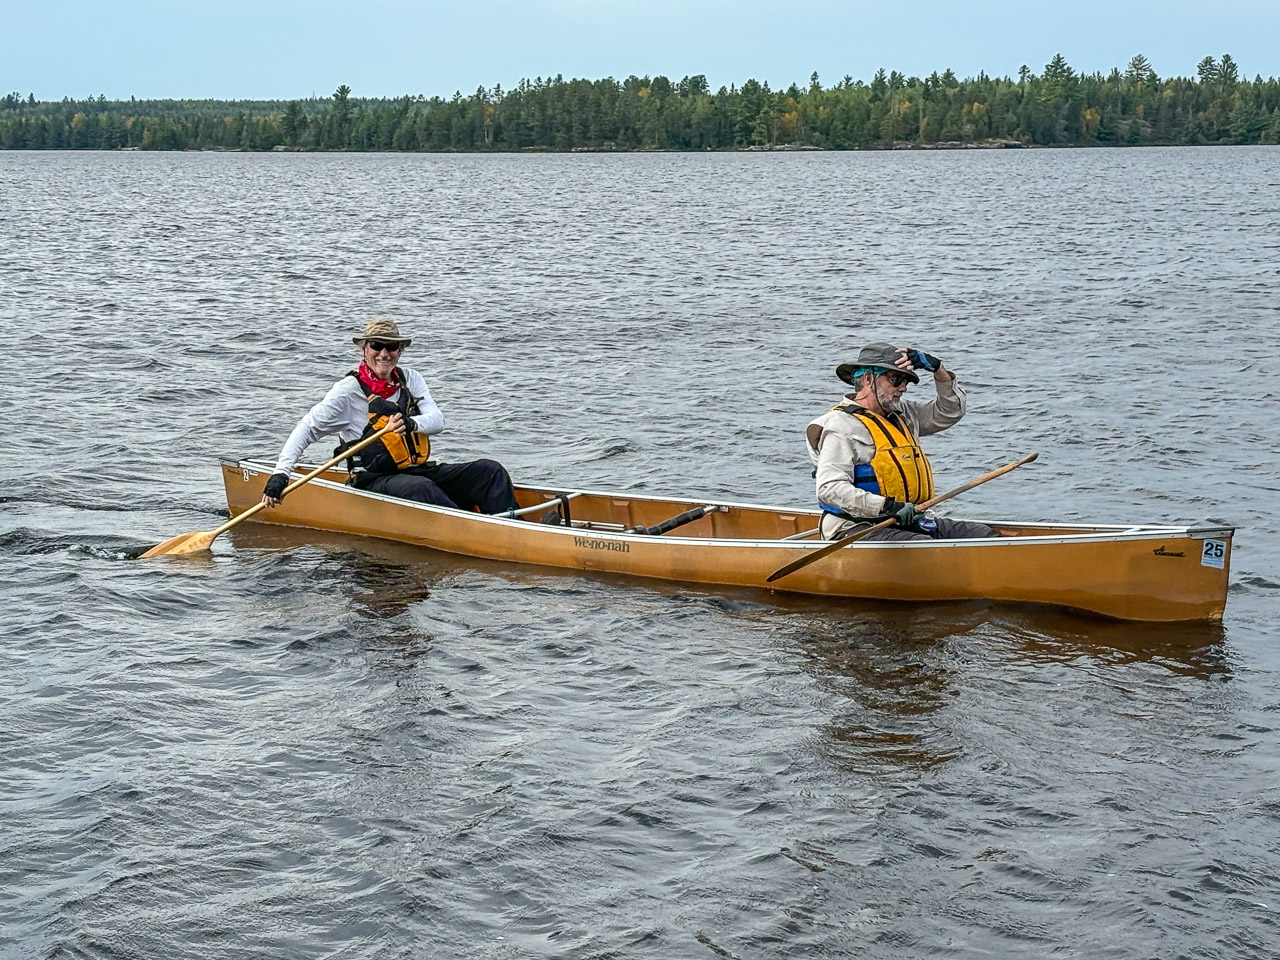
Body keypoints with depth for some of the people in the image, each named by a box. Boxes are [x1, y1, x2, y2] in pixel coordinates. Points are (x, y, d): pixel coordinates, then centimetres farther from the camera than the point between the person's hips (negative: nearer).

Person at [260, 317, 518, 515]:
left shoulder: (410, 379, 11)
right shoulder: (349, 390, -3)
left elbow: (437, 420, -2)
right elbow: (307, 429, -7)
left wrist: (411, 423, -27)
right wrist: (280, 474, -20)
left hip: (420, 471, 6)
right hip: (374, 482, -6)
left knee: (489, 470, -11)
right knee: (418, 487, -38)